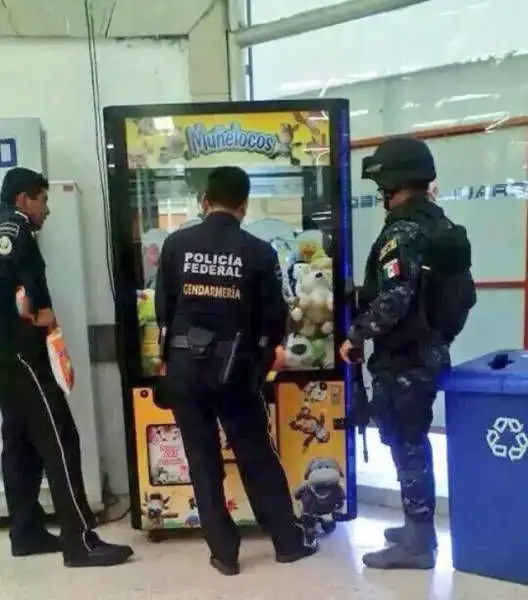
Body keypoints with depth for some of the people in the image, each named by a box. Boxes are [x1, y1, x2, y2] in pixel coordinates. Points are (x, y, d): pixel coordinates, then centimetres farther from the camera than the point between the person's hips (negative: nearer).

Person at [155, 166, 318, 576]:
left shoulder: (176, 245, -2)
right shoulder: (259, 252, -7)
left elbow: (163, 309, 4)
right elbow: (275, 319, -3)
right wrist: (261, 357, 17)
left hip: (184, 367, 1)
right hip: (234, 369, -1)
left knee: (203, 462, 11)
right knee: (258, 456, 13)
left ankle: (224, 552, 19)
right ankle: (289, 540, 25)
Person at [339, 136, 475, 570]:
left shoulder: (403, 232, -16)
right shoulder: (444, 227, 12)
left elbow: (393, 300, -28)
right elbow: (464, 294, 16)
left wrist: (356, 336, -16)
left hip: (402, 361, -9)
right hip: (430, 354, 9)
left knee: (405, 446, 1)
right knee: (415, 443, 19)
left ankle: (417, 544, 13)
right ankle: (420, 527, 32)